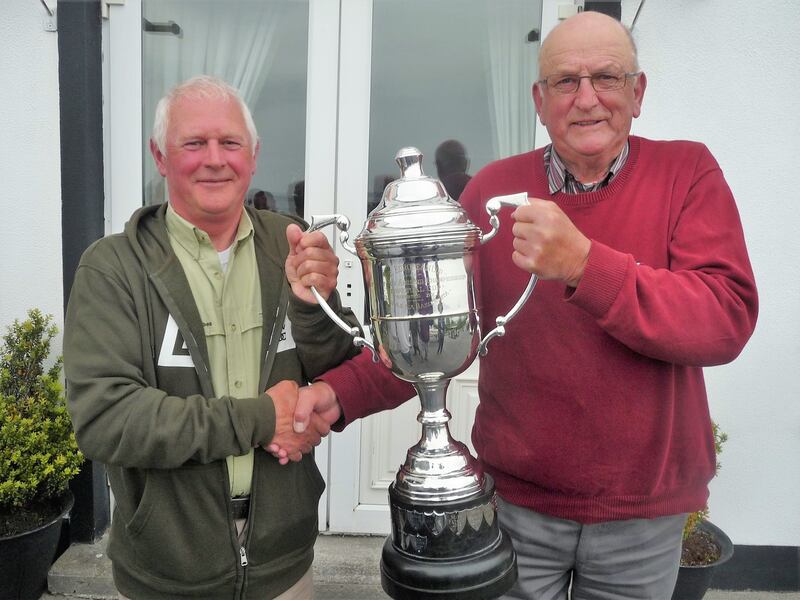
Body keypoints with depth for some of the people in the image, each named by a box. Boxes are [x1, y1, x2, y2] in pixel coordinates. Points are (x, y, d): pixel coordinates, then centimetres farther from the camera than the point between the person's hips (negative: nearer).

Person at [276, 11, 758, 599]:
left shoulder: (687, 172, -7)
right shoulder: (493, 187, -4)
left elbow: (728, 320, -19)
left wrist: (584, 264, -32)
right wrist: (341, 391, -18)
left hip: (646, 513, 1)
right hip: (516, 500, 0)